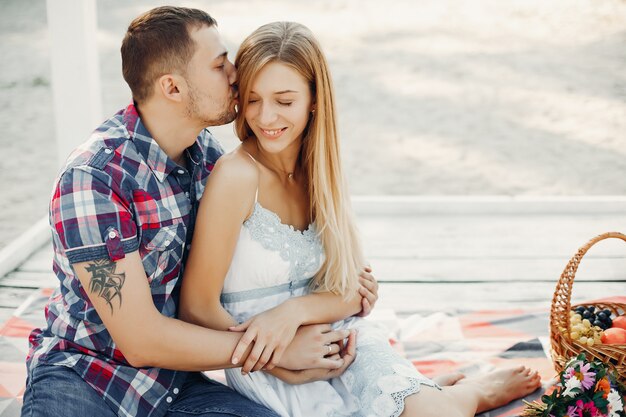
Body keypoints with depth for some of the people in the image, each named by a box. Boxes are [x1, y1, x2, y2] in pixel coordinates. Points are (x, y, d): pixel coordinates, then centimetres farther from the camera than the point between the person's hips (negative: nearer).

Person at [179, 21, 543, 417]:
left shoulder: (318, 171, 3)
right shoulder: (237, 176, -15)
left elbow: (355, 292, 4)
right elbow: (198, 308, -13)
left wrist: (295, 311, -16)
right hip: (270, 373, -5)